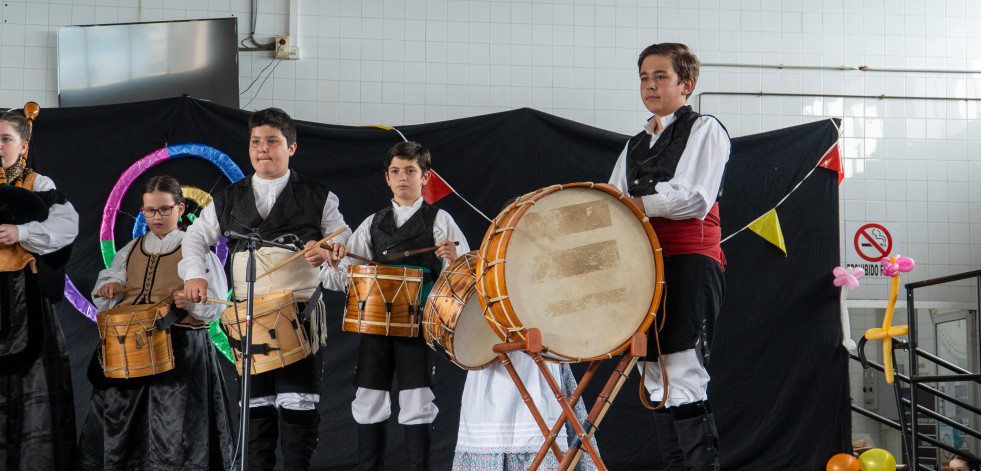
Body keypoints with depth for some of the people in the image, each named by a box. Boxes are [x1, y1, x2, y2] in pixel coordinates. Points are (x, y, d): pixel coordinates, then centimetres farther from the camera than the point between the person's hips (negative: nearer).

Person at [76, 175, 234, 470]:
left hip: (181, 347, -4)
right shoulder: (132, 249, 16)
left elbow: (216, 304, -3)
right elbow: (107, 285, 20)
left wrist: (191, 301, -23)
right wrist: (108, 289, -3)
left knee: (171, 427, -5)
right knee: (114, 418, 4)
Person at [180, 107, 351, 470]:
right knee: (256, 401, 7)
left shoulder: (317, 197, 7)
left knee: (298, 402, -7)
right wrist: (194, 274, 4)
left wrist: (327, 250, -13)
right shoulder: (228, 200, 13)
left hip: (300, 310, -2)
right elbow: (195, 237, 20)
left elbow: (345, 239, 8)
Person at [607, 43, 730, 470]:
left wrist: (630, 203, -11)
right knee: (653, 374, 6)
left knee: (681, 371, -15)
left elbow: (694, 199, -10)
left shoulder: (705, 130, 4)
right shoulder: (634, 146, 24)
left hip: (690, 262, -7)